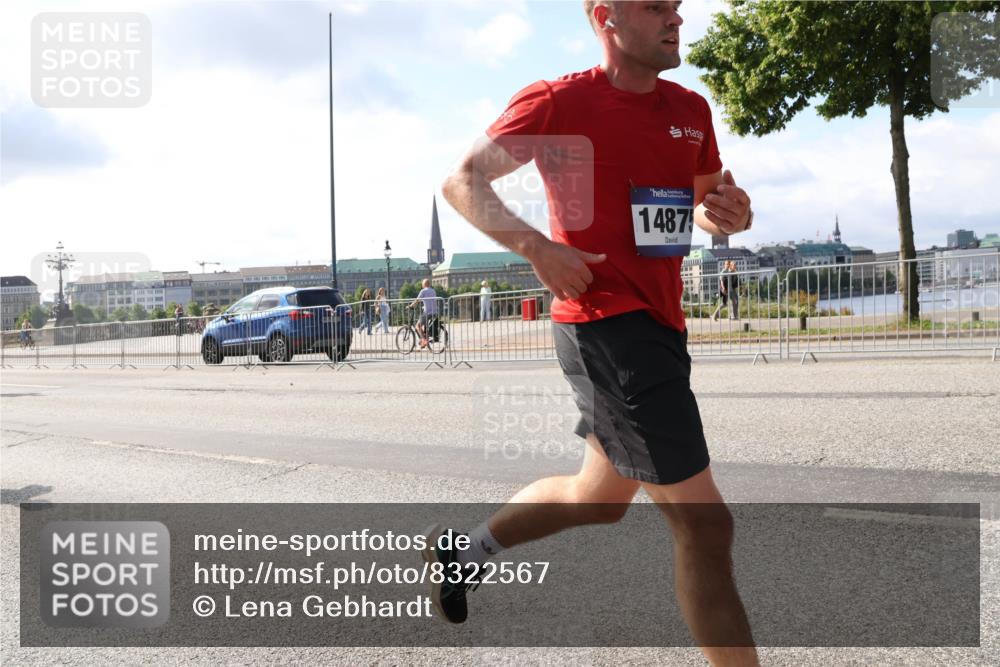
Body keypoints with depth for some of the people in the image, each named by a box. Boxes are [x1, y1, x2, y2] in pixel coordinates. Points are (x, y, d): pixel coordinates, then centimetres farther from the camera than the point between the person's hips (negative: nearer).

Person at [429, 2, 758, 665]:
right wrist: (536, 245, -19)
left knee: (600, 497, 23)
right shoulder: (559, 102, -7)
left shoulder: (692, 110, 12)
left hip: (658, 325, 9)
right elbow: (462, 181, -3)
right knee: (704, 523, -6)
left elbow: (707, 206, 23)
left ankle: (464, 549, 42)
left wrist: (730, 213, -3)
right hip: (606, 324, -9)